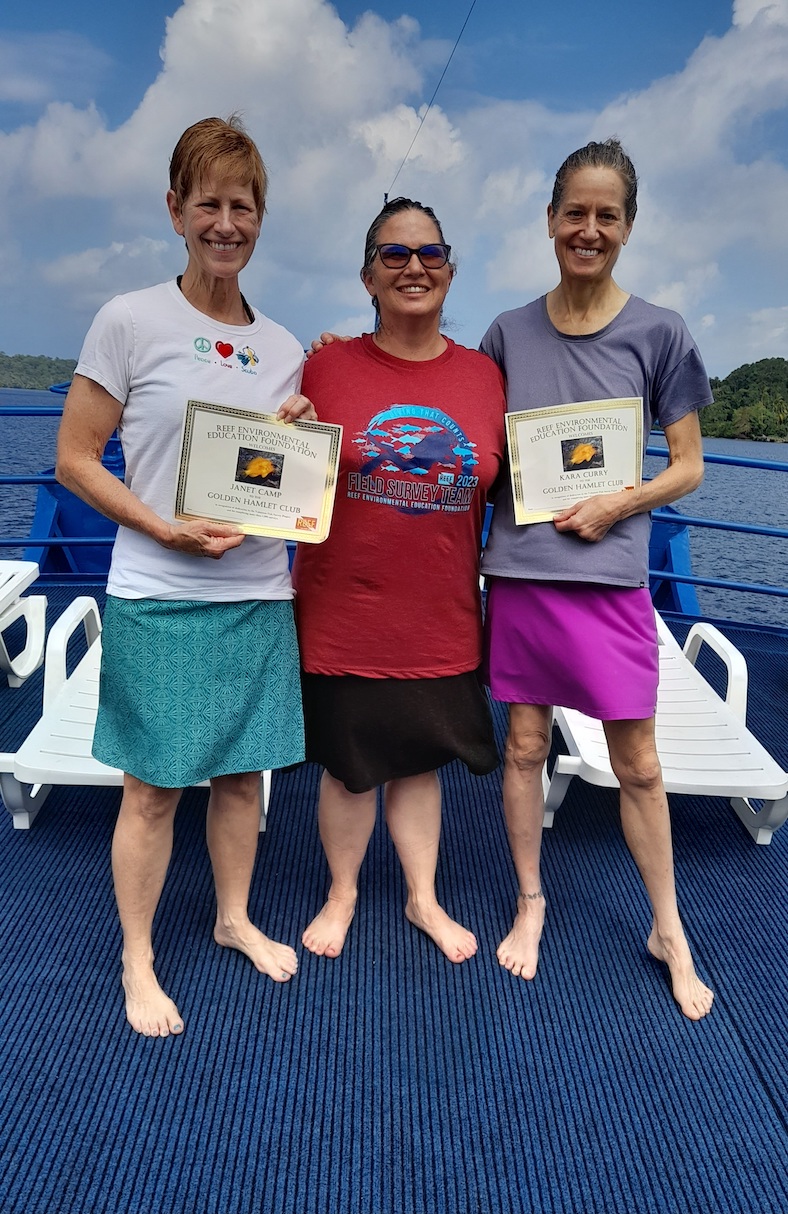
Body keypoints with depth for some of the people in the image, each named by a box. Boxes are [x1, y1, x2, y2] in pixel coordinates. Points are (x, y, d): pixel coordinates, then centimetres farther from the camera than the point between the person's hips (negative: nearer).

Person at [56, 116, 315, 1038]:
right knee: (155, 784, 3)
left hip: (261, 594, 5)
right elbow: (74, 458, -6)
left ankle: (234, 918, 36)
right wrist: (165, 529, -17)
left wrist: (296, 437, -4)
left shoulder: (283, 347, 10)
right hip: (161, 599, -4)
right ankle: (137, 961, 23)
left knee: (245, 769, 14)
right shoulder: (129, 321, -4)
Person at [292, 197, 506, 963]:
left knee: (419, 762, 18)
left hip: (441, 620, 2)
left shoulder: (484, 376, 3)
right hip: (344, 616, -1)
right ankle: (342, 893, 39)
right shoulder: (327, 367, -3)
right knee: (348, 768, 14)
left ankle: (424, 898, 39)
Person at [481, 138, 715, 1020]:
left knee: (637, 764, 5)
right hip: (519, 567, 2)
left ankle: (668, 930, 26)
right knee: (525, 747, 11)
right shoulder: (509, 334, 6)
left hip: (611, 574, -1)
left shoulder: (658, 333, 1)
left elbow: (688, 467, 1)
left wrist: (613, 505, -13)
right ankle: (530, 903, 32)